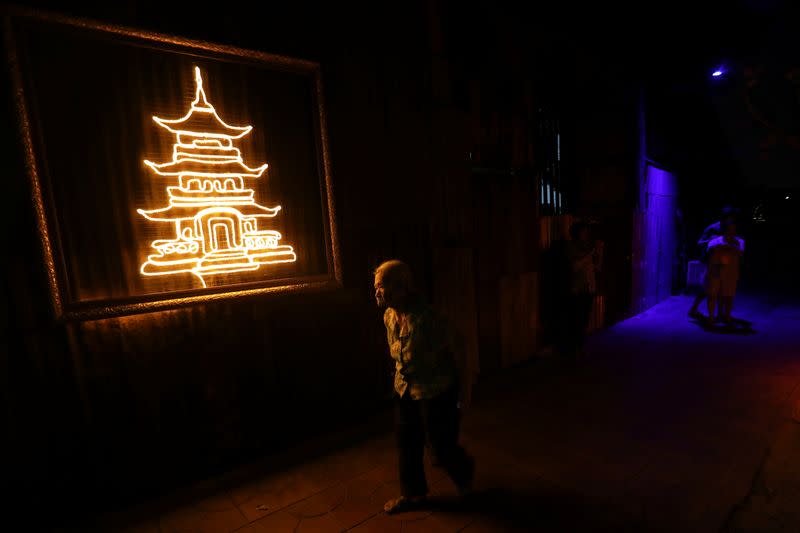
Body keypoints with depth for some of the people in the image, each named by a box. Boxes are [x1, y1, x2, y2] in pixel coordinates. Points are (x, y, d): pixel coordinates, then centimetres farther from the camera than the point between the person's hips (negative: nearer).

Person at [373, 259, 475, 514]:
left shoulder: (426, 319, -29)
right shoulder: (389, 316, -5)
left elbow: (451, 353, -19)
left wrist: (463, 386, -9)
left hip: (435, 391, -7)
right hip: (405, 389, 7)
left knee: (442, 445, 10)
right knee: (406, 444, 16)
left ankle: (465, 473, 44)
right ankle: (413, 493, 40)